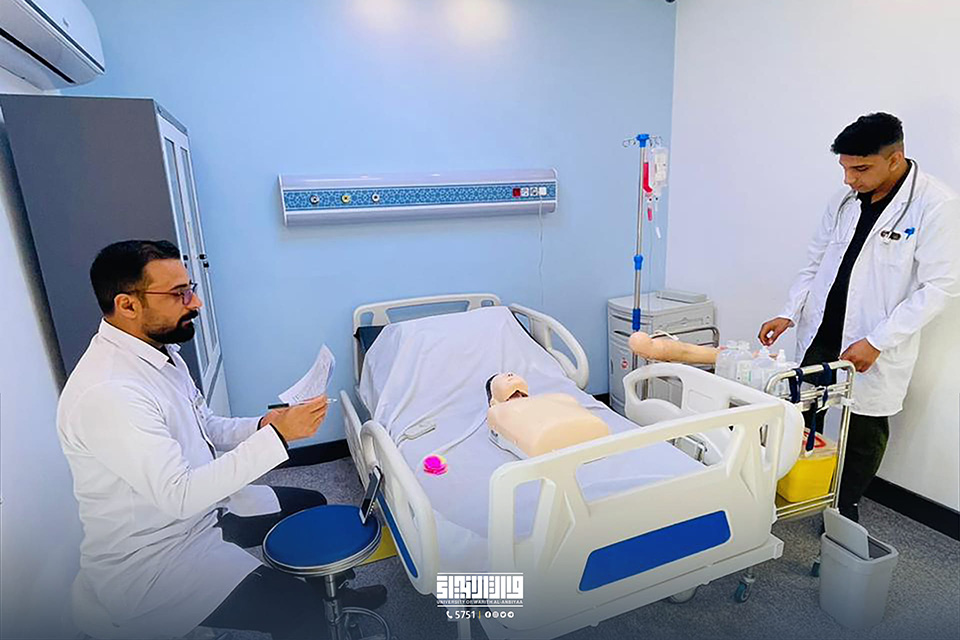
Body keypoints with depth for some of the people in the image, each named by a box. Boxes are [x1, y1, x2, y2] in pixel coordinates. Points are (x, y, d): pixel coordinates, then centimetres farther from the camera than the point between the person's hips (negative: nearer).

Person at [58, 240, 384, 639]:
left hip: (200, 507, 9)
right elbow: (179, 496, -31)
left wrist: (263, 425, -11)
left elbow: (207, 428, 8)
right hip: (148, 560, -9)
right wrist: (277, 436, -31)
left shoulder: (161, 352, 0)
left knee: (309, 505, 17)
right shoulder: (105, 393, -30)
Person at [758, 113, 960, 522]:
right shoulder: (845, 200, 4)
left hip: (875, 346, -4)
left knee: (865, 433, 10)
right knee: (801, 420, 12)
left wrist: (876, 342, -18)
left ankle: (844, 509, 31)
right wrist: (790, 313, -2)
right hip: (820, 334, 5)